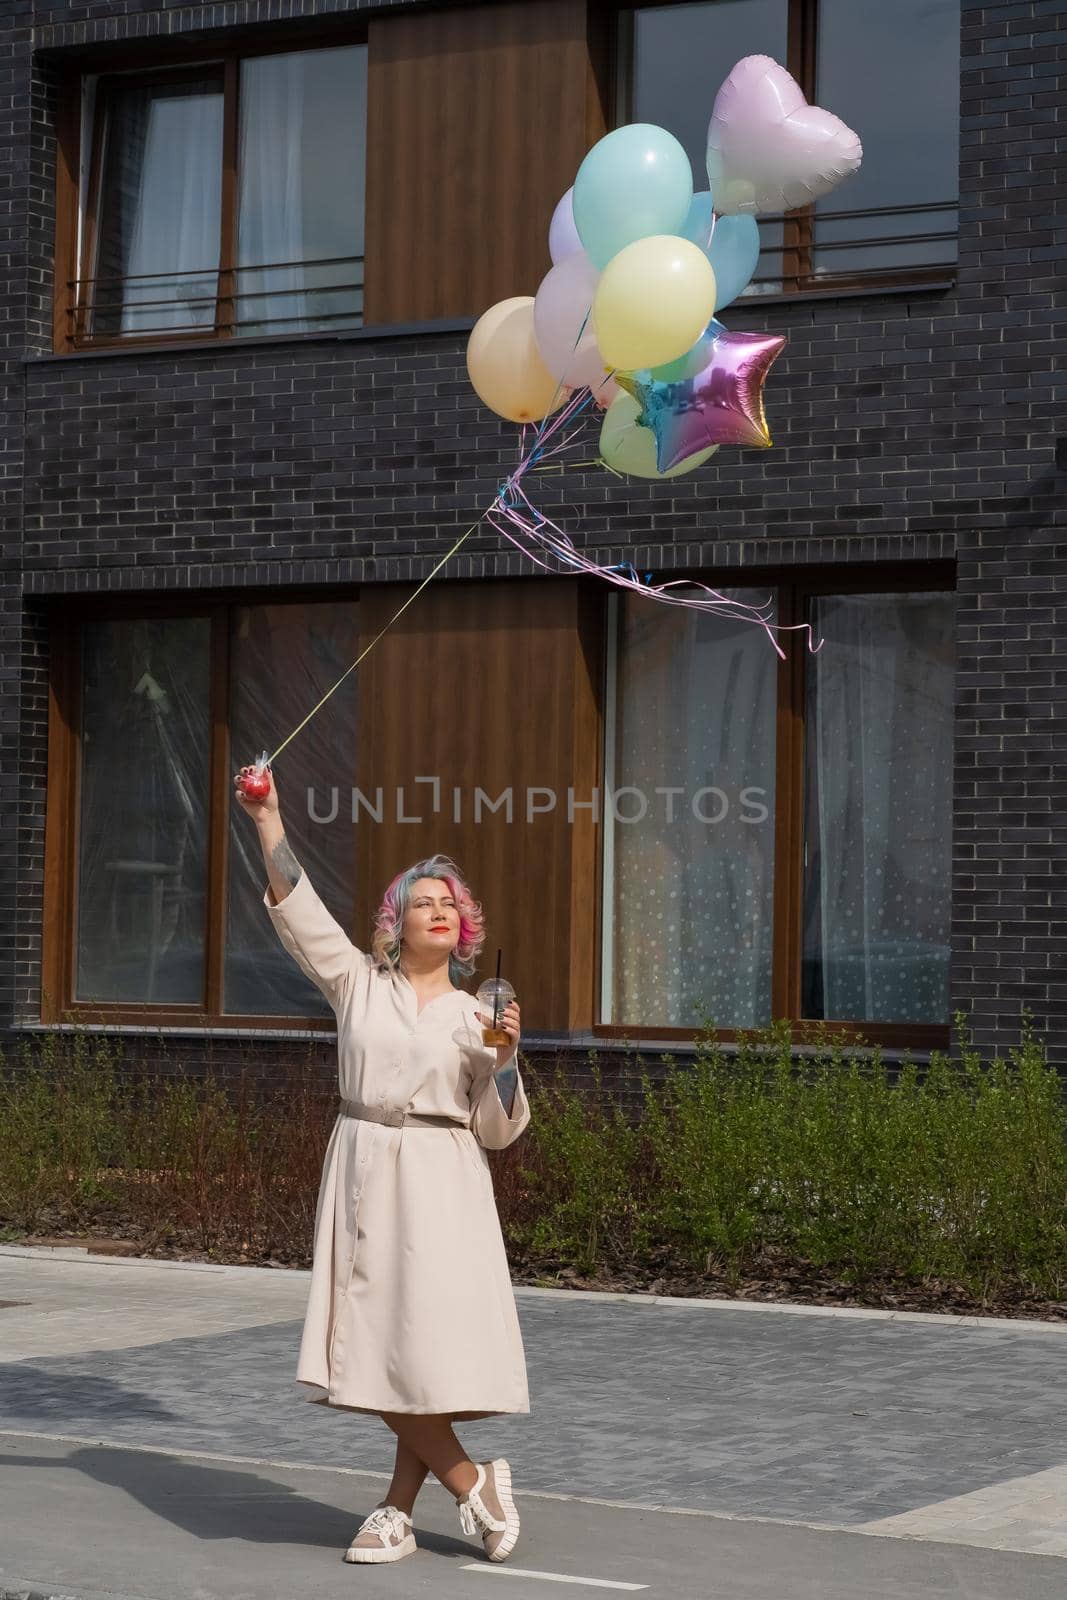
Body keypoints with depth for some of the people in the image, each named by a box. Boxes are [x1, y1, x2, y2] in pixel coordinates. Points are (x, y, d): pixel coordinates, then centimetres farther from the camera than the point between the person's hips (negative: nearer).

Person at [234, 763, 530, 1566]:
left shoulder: (473, 1015, 8)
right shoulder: (360, 982, 9)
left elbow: (498, 1130, 7)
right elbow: (298, 910, 0)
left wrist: (505, 1058, -8)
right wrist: (268, 818, -6)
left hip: (440, 1181, -1)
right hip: (364, 1172, 1)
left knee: (428, 1347, -8)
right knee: (380, 1348, -3)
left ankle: (399, 1508, 5)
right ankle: (472, 1483, 10)